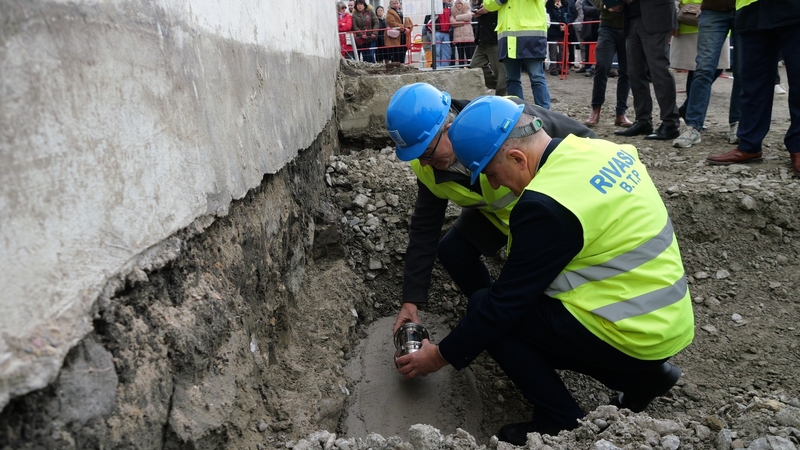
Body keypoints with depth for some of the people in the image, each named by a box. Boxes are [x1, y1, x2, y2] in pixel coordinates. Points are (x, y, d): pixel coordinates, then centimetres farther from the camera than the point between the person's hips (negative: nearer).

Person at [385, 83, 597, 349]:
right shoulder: (429, 168, -20)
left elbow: (582, 139, -24)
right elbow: (424, 228, -11)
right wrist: (411, 299, -11)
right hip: (496, 211, 5)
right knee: (452, 252, -7)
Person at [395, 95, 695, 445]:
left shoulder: (546, 205, -25)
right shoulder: (602, 151, 1)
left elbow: (506, 300, -18)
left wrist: (441, 355, -5)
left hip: (634, 334, -9)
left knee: (485, 307, -4)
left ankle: (564, 427, 4)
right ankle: (642, 375, 17)